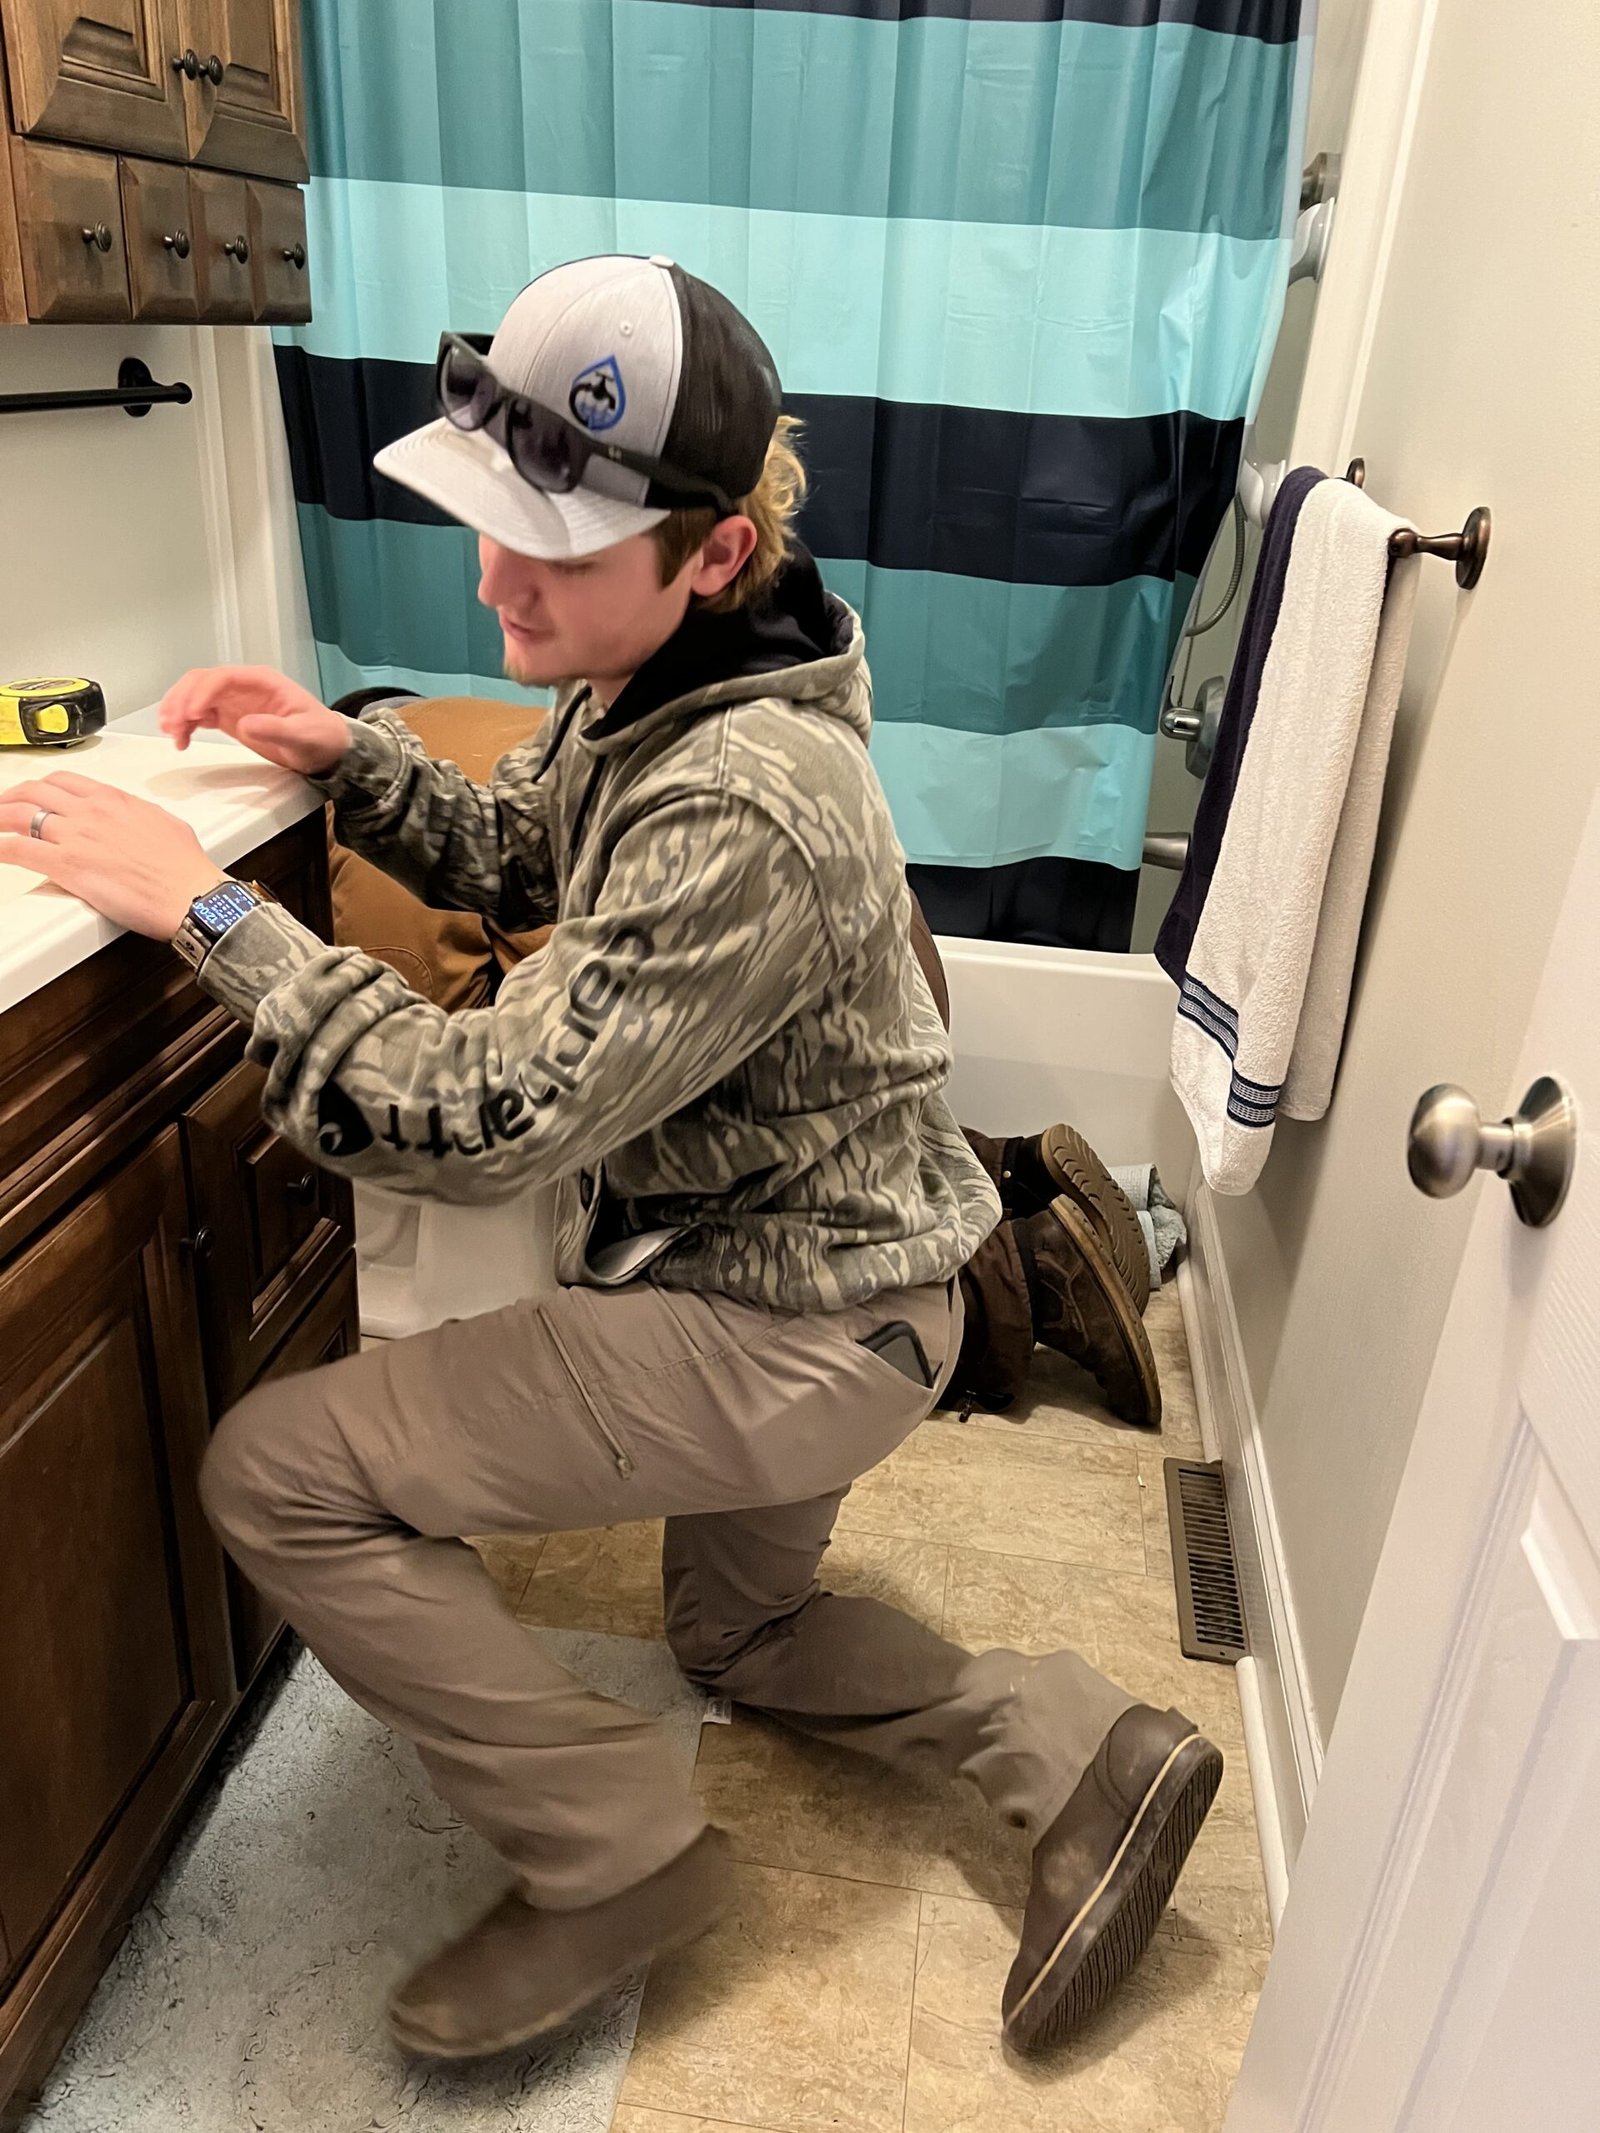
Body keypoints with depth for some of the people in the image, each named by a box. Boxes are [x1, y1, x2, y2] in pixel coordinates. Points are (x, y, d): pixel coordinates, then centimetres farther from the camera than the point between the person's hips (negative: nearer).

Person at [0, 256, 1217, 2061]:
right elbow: (518, 863, 15)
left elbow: (484, 1119, -32)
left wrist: (211, 912, -25)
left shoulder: (749, 811, -32)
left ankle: (614, 1860, 6)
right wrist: (348, 758, -2)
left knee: (279, 1473, -10)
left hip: (799, 1335, -10)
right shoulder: (646, 683, -1)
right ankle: (1084, 1758, 26)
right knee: (743, 1630, 30)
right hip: (770, 1272, 10)